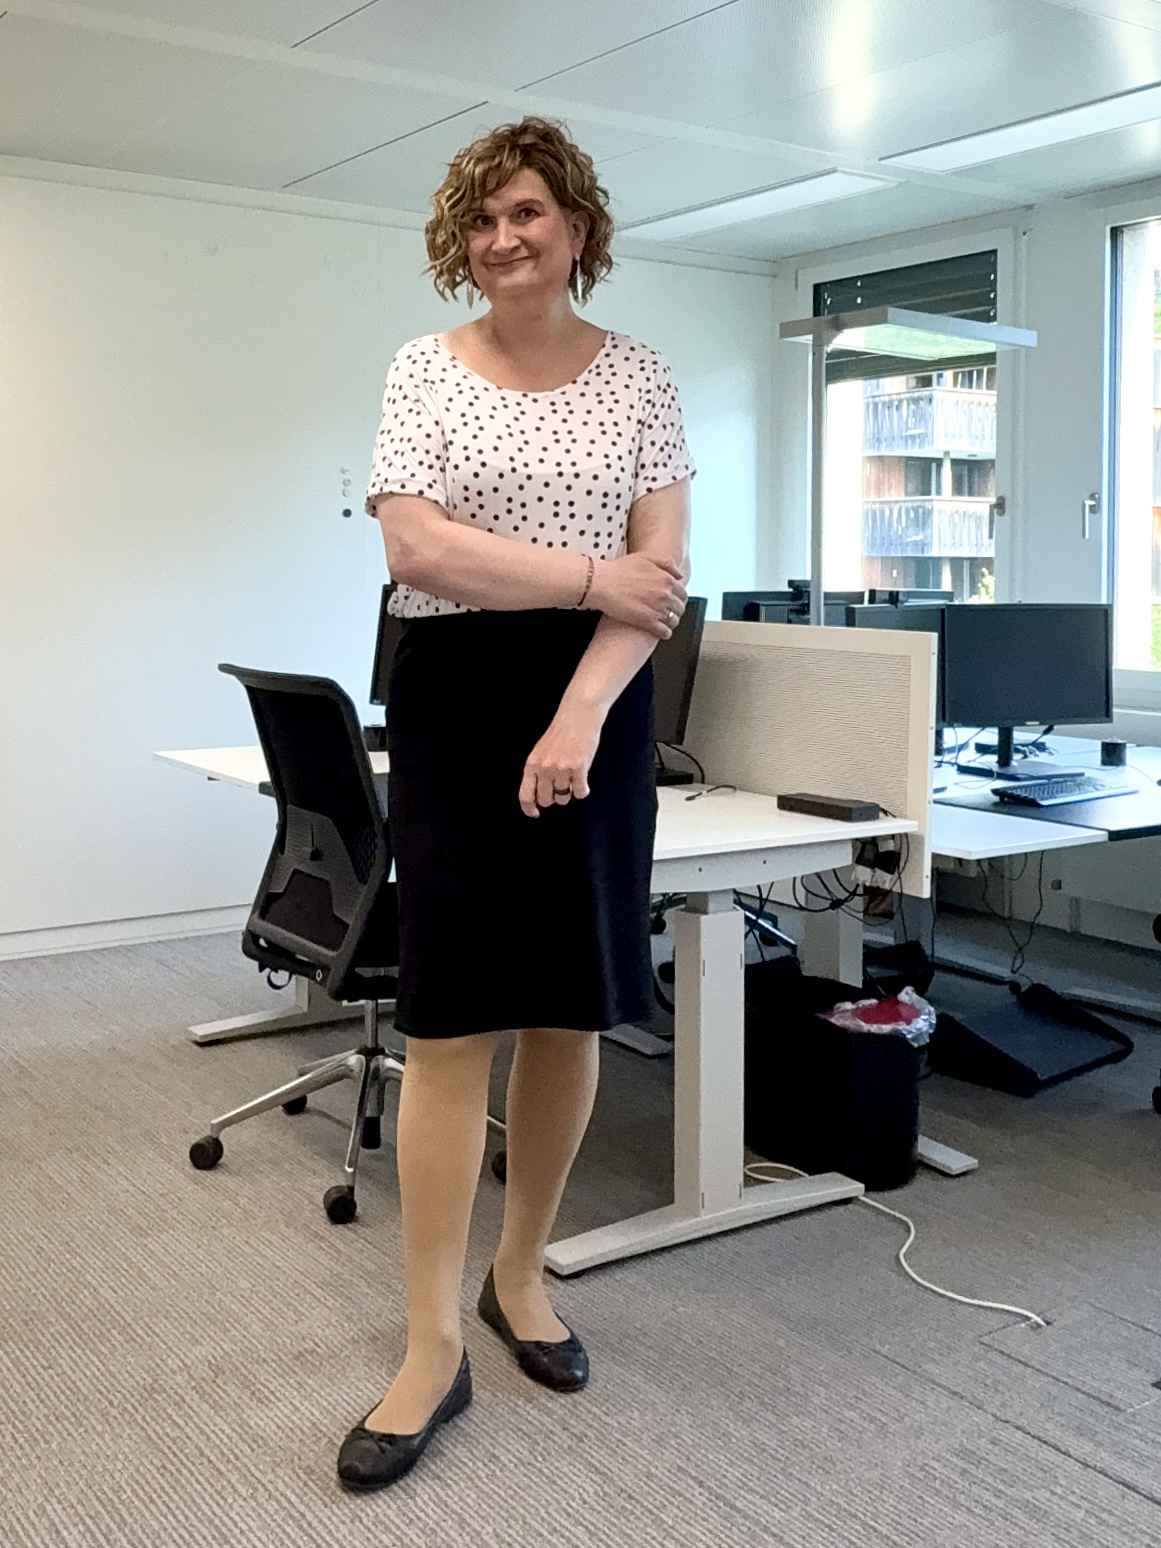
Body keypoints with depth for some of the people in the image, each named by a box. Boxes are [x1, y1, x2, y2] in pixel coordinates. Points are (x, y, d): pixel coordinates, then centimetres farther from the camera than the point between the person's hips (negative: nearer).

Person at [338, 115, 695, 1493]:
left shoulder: (640, 378, 7)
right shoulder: (427, 370, 5)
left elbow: (663, 577, -3)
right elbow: (417, 549, -9)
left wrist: (581, 717, -16)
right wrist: (597, 576, -11)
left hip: (596, 709, 2)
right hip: (455, 704, -1)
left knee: (572, 1010, 6)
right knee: (451, 1020, -4)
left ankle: (520, 1276, 27)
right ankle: (433, 1345, 5)